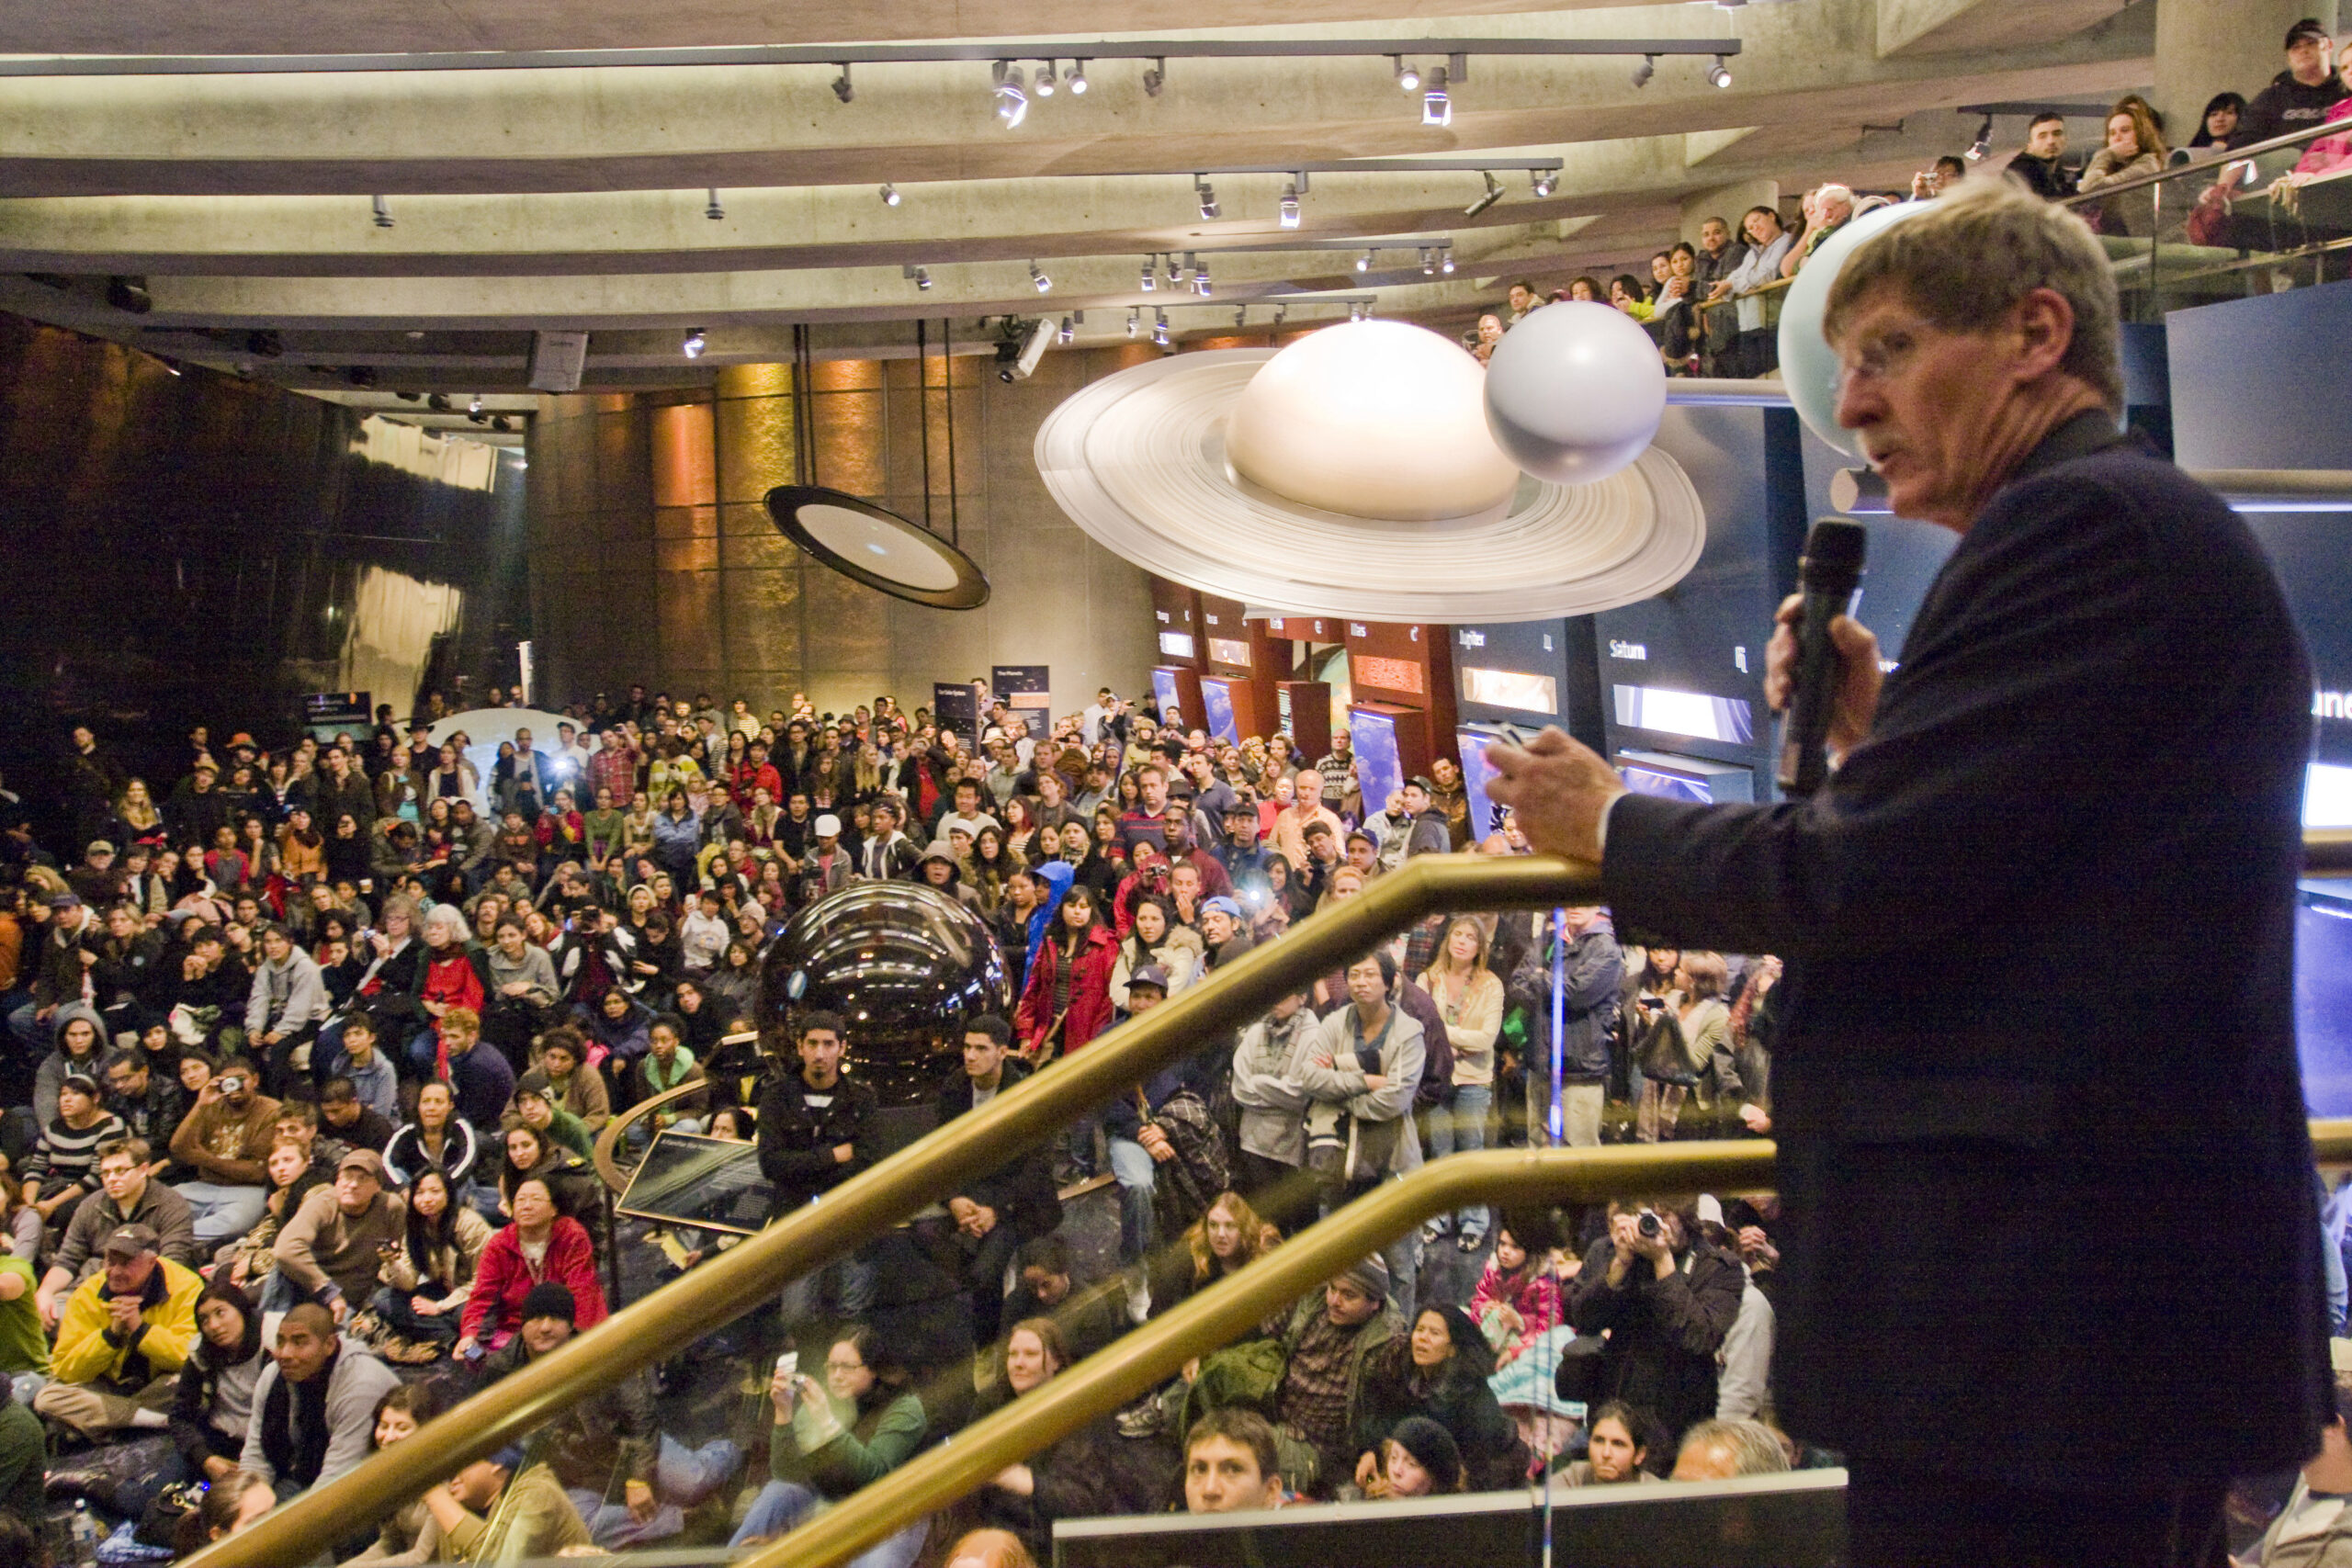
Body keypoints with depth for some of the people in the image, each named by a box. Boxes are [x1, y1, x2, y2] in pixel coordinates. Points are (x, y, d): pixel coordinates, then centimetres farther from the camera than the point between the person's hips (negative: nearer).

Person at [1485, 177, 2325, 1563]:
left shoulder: (2082, 521, -13)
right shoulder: (2149, 526, 18)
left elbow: (1860, 878, -19)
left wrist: (1610, 823, -3)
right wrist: (1875, 733, 10)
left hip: (2039, 1294, -10)